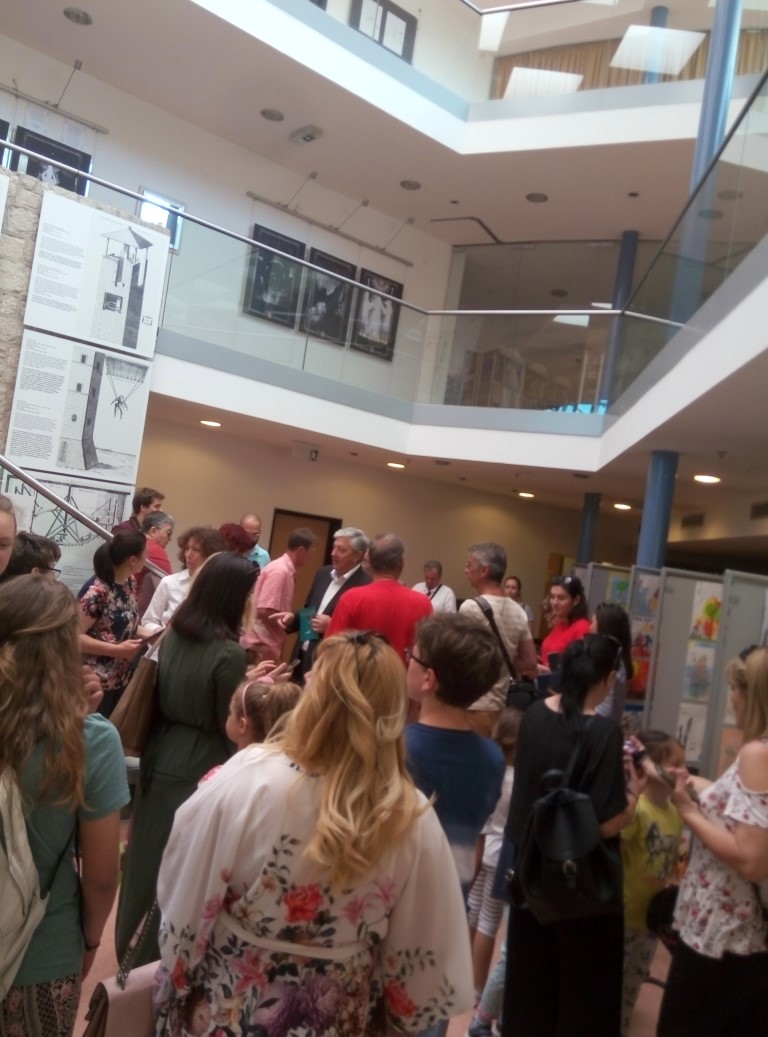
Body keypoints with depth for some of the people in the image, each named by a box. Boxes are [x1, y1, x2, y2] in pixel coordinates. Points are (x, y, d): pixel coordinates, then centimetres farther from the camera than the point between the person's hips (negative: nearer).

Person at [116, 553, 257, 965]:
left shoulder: (172, 635, 1)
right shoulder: (229, 652, -21)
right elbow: (231, 724, -16)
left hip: (160, 760, 7)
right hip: (201, 768, -7)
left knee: (148, 857, 20)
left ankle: (130, 946, 39)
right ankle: (158, 956, 27)